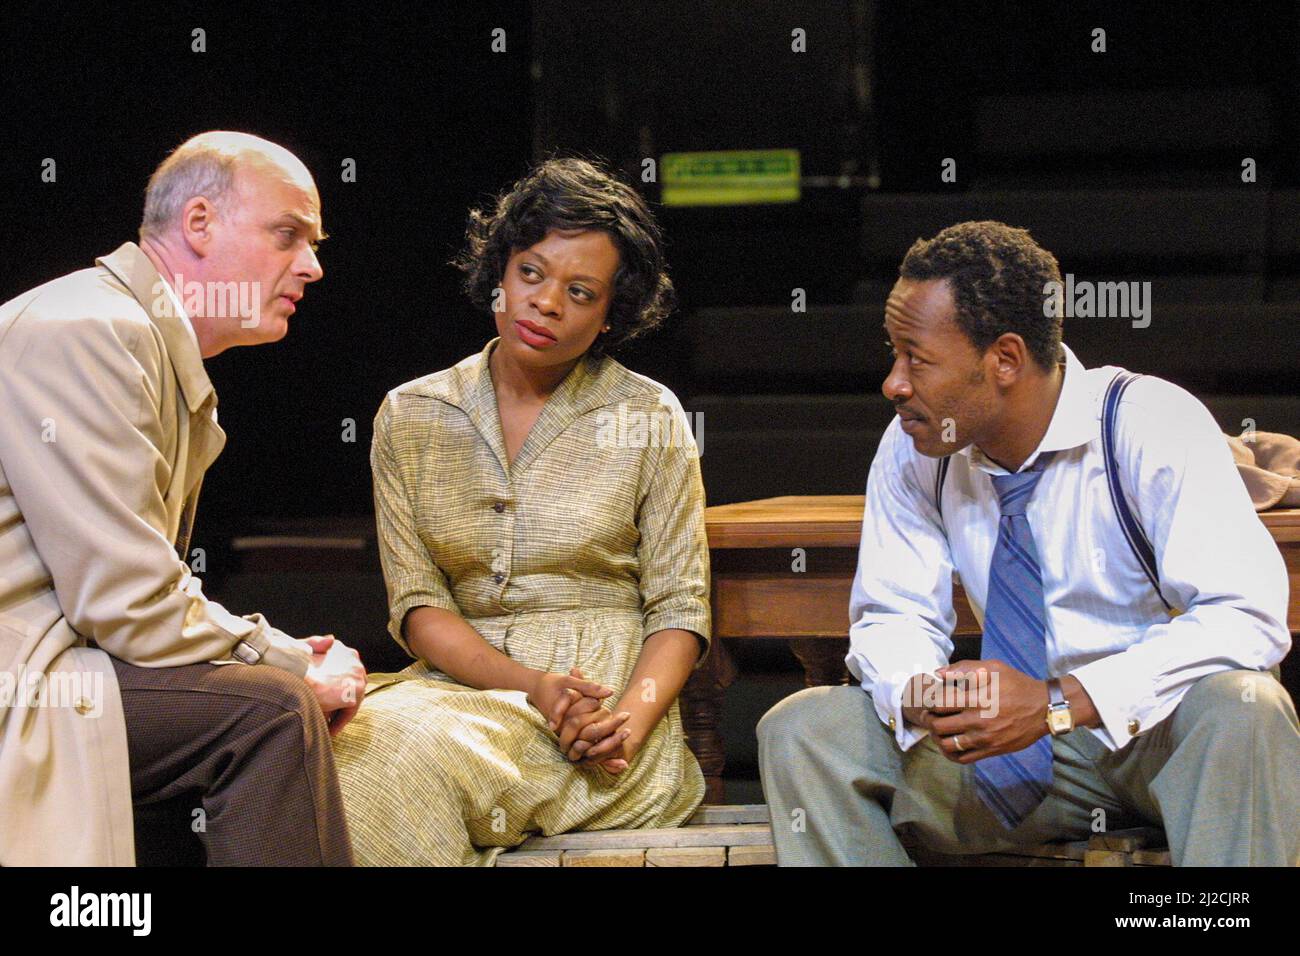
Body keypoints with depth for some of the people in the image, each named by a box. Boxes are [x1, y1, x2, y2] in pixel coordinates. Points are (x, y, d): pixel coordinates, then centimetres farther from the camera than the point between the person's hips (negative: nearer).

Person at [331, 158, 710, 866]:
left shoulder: (649, 417, 5)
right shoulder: (412, 417, 10)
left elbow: (678, 610, 4)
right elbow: (417, 604, 3)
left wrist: (634, 718, -17)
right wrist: (534, 687, -16)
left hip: (612, 694, -2)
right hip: (461, 679, 2)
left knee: (416, 751, -33)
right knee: (356, 743, -33)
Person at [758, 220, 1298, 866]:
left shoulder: (1154, 427, -17)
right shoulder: (911, 451, -2)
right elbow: (893, 617, 5)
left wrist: (1059, 702, -32)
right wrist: (916, 695, -21)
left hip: (1163, 733, -4)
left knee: (1238, 705, -38)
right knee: (799, 729, -13)